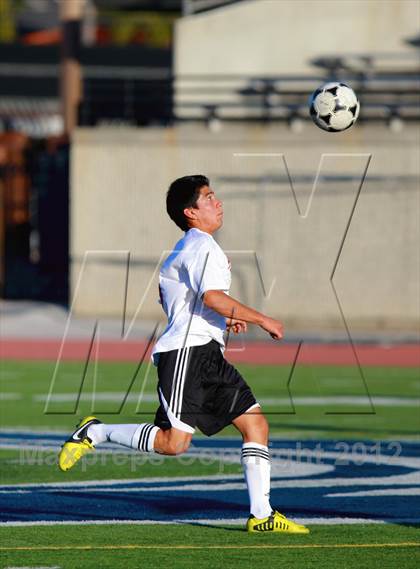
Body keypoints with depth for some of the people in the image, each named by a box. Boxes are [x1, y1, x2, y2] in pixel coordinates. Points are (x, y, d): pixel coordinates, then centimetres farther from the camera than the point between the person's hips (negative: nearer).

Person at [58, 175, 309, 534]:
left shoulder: (184, 250, 23)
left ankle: (262, 514, 2)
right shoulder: (201, 245, -10)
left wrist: (224, 317, 27)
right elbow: (213, 296, -24)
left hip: (208, 356, 11)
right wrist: (262, 320, -15)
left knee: (256, 424, 3)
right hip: (186, 353, -11)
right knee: (174, 442, -15)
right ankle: (95, 433, 2)